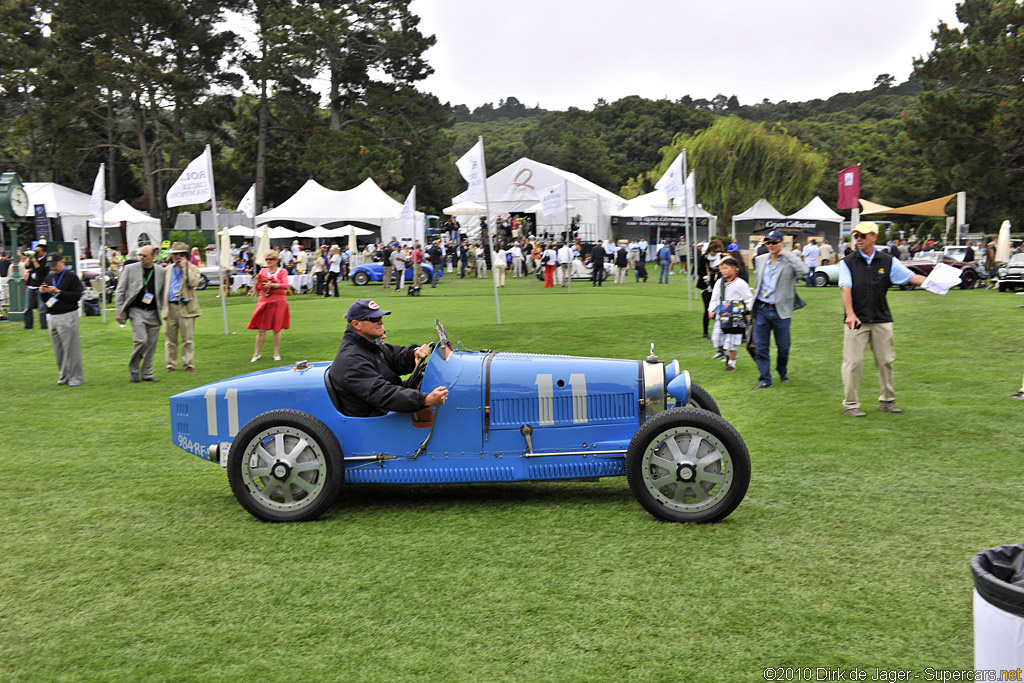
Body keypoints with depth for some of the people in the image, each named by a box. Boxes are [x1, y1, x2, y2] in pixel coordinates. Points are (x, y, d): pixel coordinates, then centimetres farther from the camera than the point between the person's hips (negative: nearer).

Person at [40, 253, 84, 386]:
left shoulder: (71, 277, -4)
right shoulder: (48, 278, 17)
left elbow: (77, 296, -15)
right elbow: (44, 300, 19)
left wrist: (58, 292, -17)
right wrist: (43, 292, -2)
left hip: (68, 316, -7)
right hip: (52, 317, 7)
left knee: (71, 348, -7)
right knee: (58, 350, 9)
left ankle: (75, 378, -2)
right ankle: (64, 376, 17)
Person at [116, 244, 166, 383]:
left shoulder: (160, 272, 7)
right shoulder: (130, 269, 2)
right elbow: (120, 291, 4)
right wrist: (119, 312, -1)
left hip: (153, 314, 3)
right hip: (136, 311, -3)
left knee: (151, 345, 3)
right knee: (141, 340, -16)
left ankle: (147, 374, 15)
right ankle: (133, 370, 4)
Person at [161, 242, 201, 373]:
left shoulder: (192, 268, 5)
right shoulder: (168, 269, 17)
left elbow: (193, 283, -14)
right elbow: (163, 288, 20)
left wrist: (185, 268, -11)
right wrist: (162, 305, 12)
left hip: (185, 308, -4)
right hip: (169, 307, 4)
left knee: (188, 338, -2)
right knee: (170, 337, 5)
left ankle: (188, 363, 5)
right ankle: (171, 364, 12)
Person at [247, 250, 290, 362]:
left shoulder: (282, 271, 0)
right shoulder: (263, 271, 10)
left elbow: (285, 285, -16)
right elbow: (258, 287, 11)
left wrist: (273, 285, -29)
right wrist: (259, 282, -10)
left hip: (278, 302, -2)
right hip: (264, 301, 2)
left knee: (277, 329, 3)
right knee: (261, 329, 2)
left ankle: (276, 353, 14)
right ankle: (257, 353, 10)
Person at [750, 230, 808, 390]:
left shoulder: (790, 260, -4)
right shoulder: (760, 260, 9)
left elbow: (804, 271, -26)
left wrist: (787, 254, -18)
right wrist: (752, 307, 17)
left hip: (780, 311, -3)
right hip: (761, 310, 3)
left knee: (783, 346, 9)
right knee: (760, 347, 1)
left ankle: (783, 371, 36)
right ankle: (765, 380, 9)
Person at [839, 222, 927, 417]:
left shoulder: (888, 261, 7)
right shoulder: (848, 262, 1)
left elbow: (911, 277, 5)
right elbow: (846, 288, -10)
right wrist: (850, 313, -22)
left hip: (882, 320, 2)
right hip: (856, 320, -2)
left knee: (886, 361, 9)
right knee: (853, 362, -3)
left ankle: (887, 401, 22)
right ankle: (850, 404, 5)